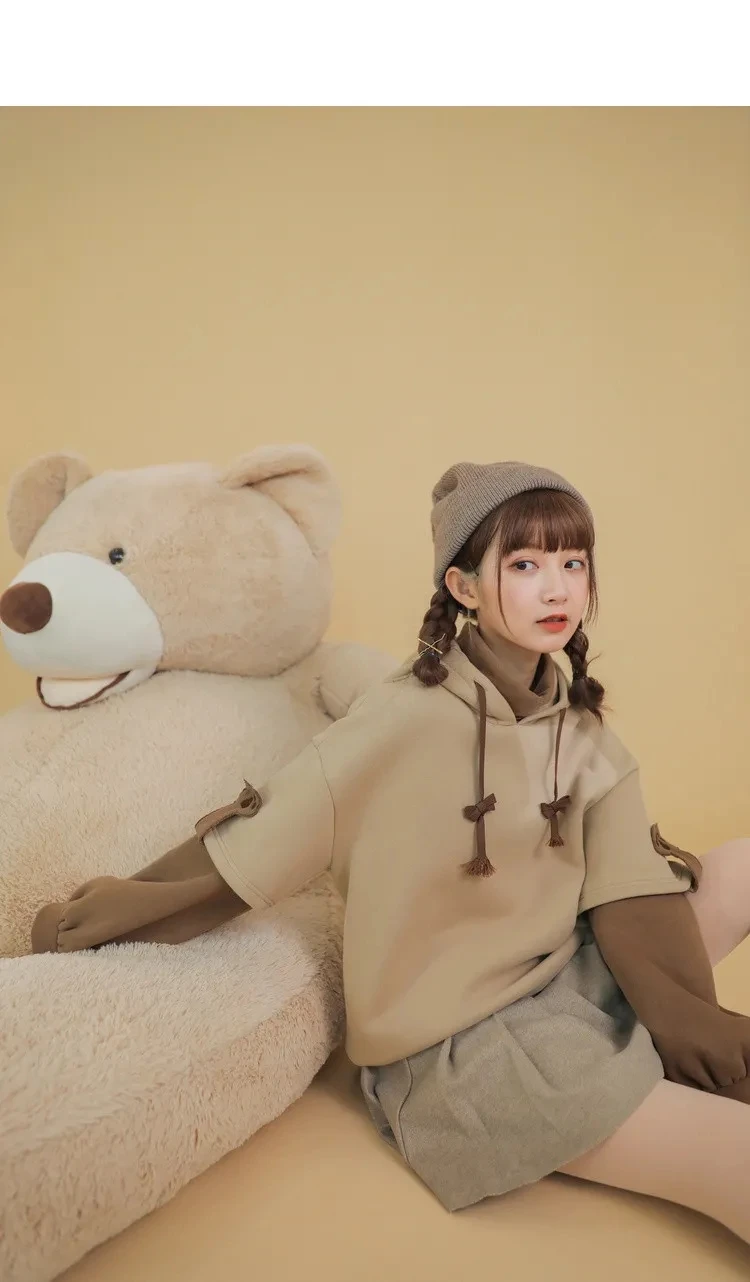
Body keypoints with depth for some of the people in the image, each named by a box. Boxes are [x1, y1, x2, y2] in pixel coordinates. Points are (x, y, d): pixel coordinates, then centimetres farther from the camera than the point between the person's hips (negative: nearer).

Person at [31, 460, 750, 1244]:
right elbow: (246, 852, -15)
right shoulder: (409, 722, -21)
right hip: (461, 1047, -7)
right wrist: (87, 921, -9)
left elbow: (637, 895, -4)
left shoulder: (585, 734, -1)